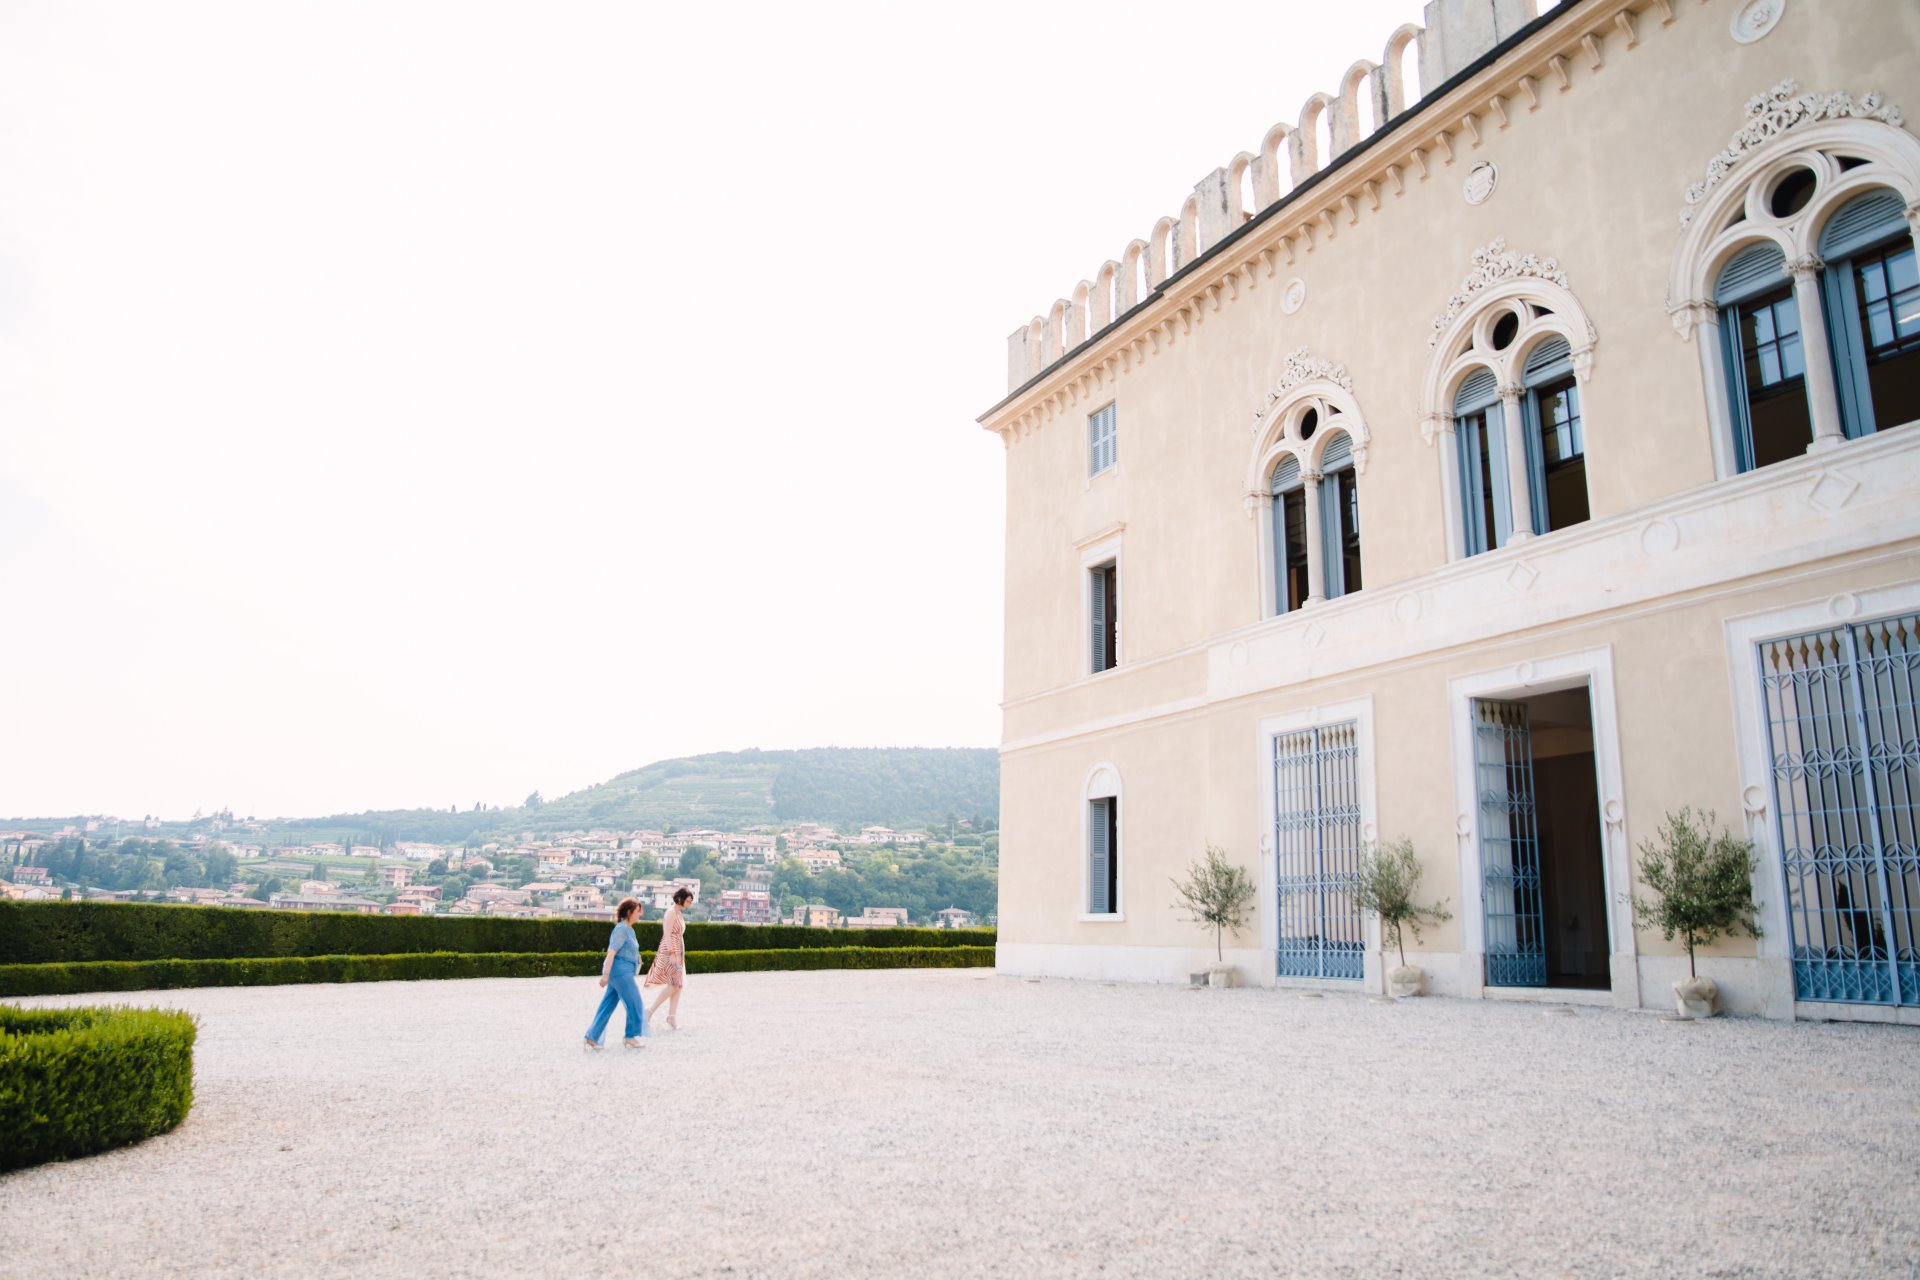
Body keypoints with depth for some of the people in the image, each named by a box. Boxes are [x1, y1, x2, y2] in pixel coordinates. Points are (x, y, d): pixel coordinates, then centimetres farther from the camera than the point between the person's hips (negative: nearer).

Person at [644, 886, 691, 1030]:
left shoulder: (678, 913, 14)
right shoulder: (671, 912, -13)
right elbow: (667, 935, -19)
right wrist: (672, 954, -23)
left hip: (678, 952, 9)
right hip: (670, 952, -9)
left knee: (678, 985, 7)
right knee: (674, 985, -10)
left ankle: (672, 1017, 12)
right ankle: (650, 1010, -3)